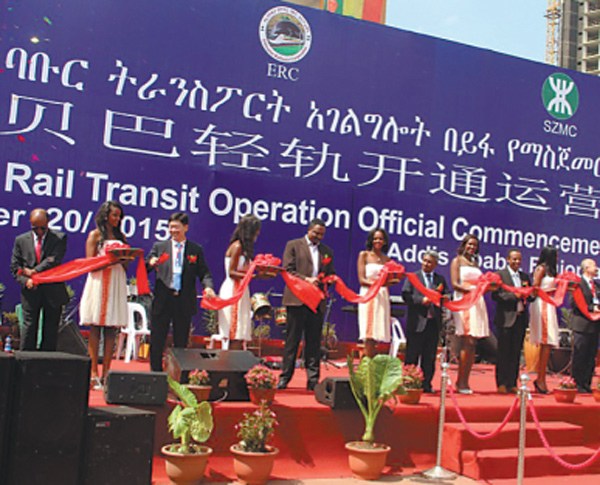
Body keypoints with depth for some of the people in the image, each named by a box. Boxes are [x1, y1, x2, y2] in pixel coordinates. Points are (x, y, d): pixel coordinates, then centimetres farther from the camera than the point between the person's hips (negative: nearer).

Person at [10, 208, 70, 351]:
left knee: (51, 329, 3)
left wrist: (34, 271, -13)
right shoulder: (21, 240, 9)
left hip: (53, 291, -1)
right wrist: (25, 280, -10)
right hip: (30, 291, 1)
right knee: (29, 326, -1)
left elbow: (54, 259, -11)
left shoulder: (59, 238, 2)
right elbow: (14, 266, 7)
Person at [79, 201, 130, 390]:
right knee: (95, 329, -4)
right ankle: (93, 374, -3)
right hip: (99, 281, -4)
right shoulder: (95, 235, 4)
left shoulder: (121, 237, 16)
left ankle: (106, 373, 1)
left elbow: (124, 264, 13)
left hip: (117, 284, 4)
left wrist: (125, 258, -8)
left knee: (111, 329, 0)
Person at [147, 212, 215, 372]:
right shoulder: (159, 247, 8)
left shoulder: (196, 250, 8)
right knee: (157, 340, 4)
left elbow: (204, 272, 4)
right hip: (162, 300, 0)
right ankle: (156, 373, 14)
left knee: (181, 342, 7)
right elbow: (146, 269, 3)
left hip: (184, 301, 0)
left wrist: (208, 287, -16)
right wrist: (150, 263, -20)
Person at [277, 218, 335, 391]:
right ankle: (285, 377, 5)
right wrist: (306, 279, -16)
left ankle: (313, 380, 8)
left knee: (314, 341, 5)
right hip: (297, 299, -4)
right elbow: (287, 270, -4)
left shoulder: (327, 251, 17)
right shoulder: (293, 245, 5)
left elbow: (330, 274, 20)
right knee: (292, 340, 0)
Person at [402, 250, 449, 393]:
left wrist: (440, 295, -11)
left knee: (430, 357, 6)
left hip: (434, 322, 3)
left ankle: (426, 384, 14)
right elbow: (406, 295, -6)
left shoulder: (441, 279, 14)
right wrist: (421, 300, -17)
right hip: (417, 322, -3)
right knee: (412, 355, 2)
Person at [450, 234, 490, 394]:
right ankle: (461, 382, -8)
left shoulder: (475, 264, 23)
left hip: (477, 303, 6)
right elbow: (454, 284, -6)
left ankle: (464, 382, 5)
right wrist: (469, 290, -20)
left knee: (472, 344, 2)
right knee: (467, 342, -14)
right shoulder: (457, 261, 5)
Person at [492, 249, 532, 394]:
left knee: (516, 353, 7)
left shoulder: (525, 276, 16)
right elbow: (495, 295, -11)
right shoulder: (500, 275, -1)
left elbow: (530, 296, 15)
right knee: (503, 353, 0)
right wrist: (514, 295, -18)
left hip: (521, 318, 5)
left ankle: (512, 383, 13)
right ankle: (501, 383, 6)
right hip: (506, 318, -5)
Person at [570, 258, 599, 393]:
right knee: (579, 356, -2)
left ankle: (587, 384, 15)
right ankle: (577, 384, 4)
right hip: (582, 325, -7)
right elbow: (574, 303, -15)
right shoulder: (578, 283, -7)